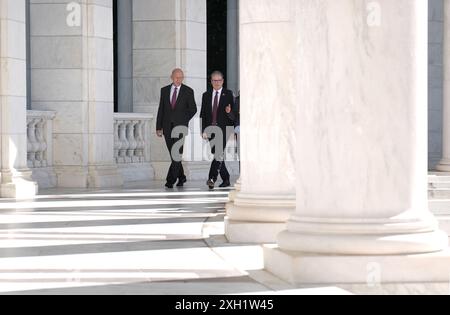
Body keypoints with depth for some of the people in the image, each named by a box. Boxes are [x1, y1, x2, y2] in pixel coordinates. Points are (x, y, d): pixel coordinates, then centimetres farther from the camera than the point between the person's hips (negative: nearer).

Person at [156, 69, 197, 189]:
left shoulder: (188, 91, 2)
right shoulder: (164, 90, 10)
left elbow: (193, 109, 6)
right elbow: (161, 109, 9)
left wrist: (184, 120, -1)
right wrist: (159, 127, 5)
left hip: (180, 126, -3)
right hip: (167, 127, 3)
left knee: (177, 153, -12)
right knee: (173, 153, 7)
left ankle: (171, 180, -13)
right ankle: (181, 177, 22)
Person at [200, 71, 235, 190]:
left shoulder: (228, 94, 4)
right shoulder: (206, 95, 13)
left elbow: (234, 111, 3)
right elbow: (203, 114, 11)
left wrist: (229, 112, -21)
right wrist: (204, 130, 3)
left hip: (224, 129, -4)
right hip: (211, 129, 4)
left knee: (219, 154, -16)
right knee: (217, 154, 7)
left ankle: (212, 178, -24)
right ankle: (225, 179, 18)